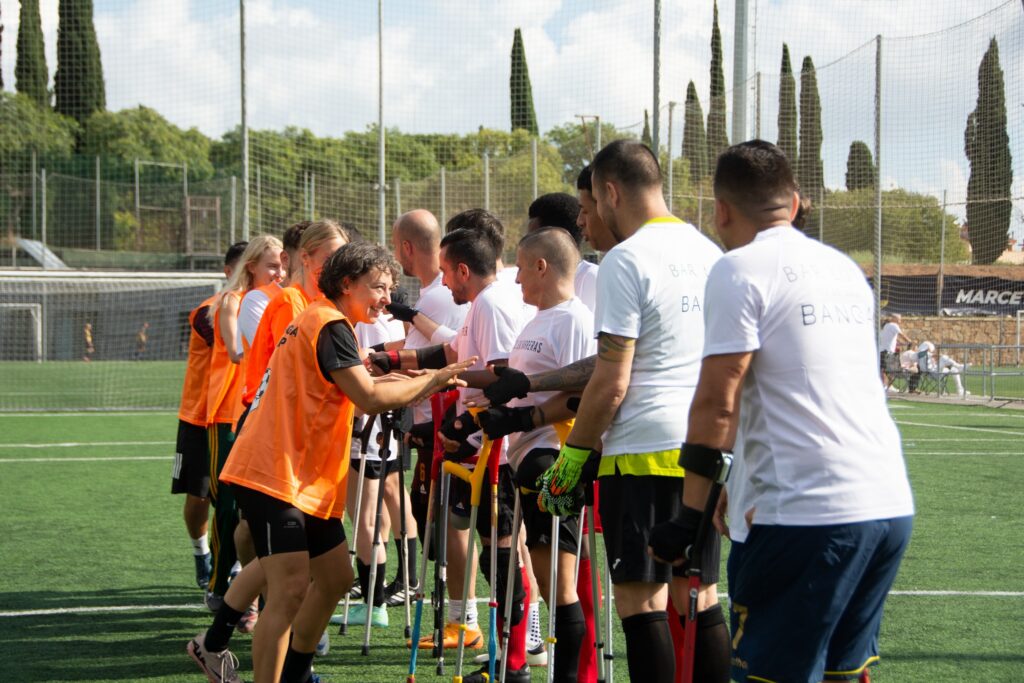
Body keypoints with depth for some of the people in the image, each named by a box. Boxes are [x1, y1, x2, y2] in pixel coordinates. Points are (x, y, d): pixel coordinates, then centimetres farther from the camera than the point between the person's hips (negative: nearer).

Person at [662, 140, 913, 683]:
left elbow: (718, 401, -10)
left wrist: (689, 515, -6)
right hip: (891, 506, 8)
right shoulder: (845, 268, 18)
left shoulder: (740, 270, -4)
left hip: (805, 515, -8)